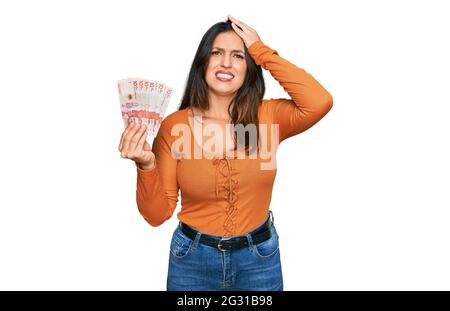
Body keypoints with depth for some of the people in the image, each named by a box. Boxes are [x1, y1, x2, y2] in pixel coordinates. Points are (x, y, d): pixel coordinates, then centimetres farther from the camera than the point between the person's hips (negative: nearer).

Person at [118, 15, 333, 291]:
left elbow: (320, 102, -28)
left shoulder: (267, 116, -8)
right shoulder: (174, 125, -10)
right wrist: (146, 165, -27)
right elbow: (157, 214, -8)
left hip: (259, 257, 1)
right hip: (192, 258, 0)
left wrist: (262, 51, -20)